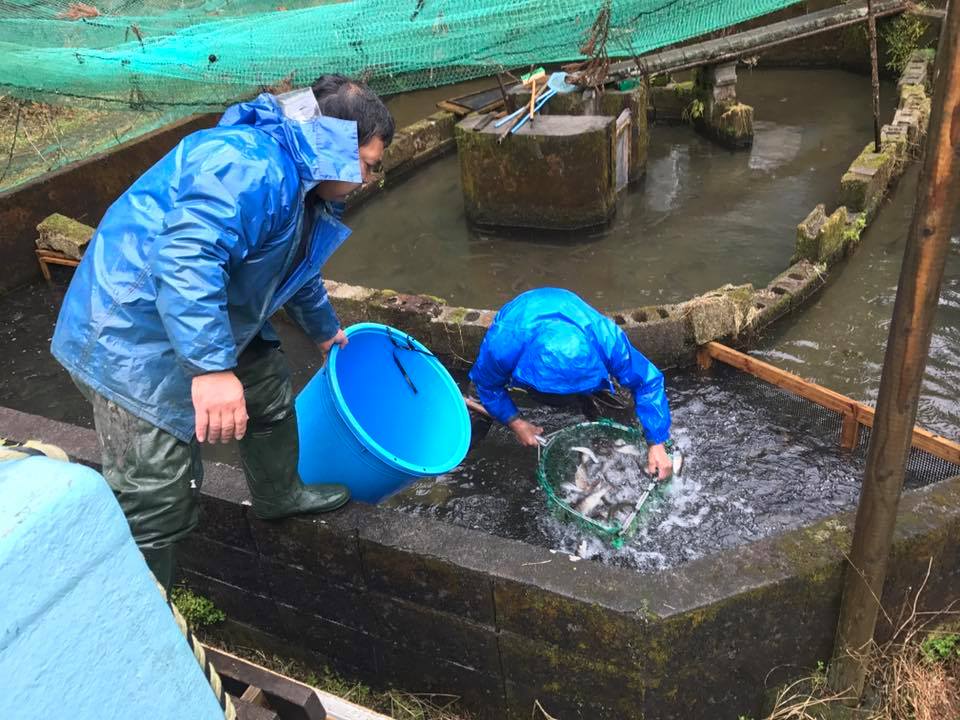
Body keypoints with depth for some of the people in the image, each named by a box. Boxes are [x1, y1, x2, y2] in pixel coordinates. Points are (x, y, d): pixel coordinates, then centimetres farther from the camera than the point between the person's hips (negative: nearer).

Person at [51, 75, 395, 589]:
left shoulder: (298, 181, 10)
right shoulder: (254, 166, -26)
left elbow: (296, 268, 28)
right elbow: (183, 260, -39)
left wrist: (325, 330, 41)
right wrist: (210, 368, -43)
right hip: (135, 339, -10)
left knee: (270, 396, 25)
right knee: (156, 506, -7)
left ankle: (279, 495, 50)